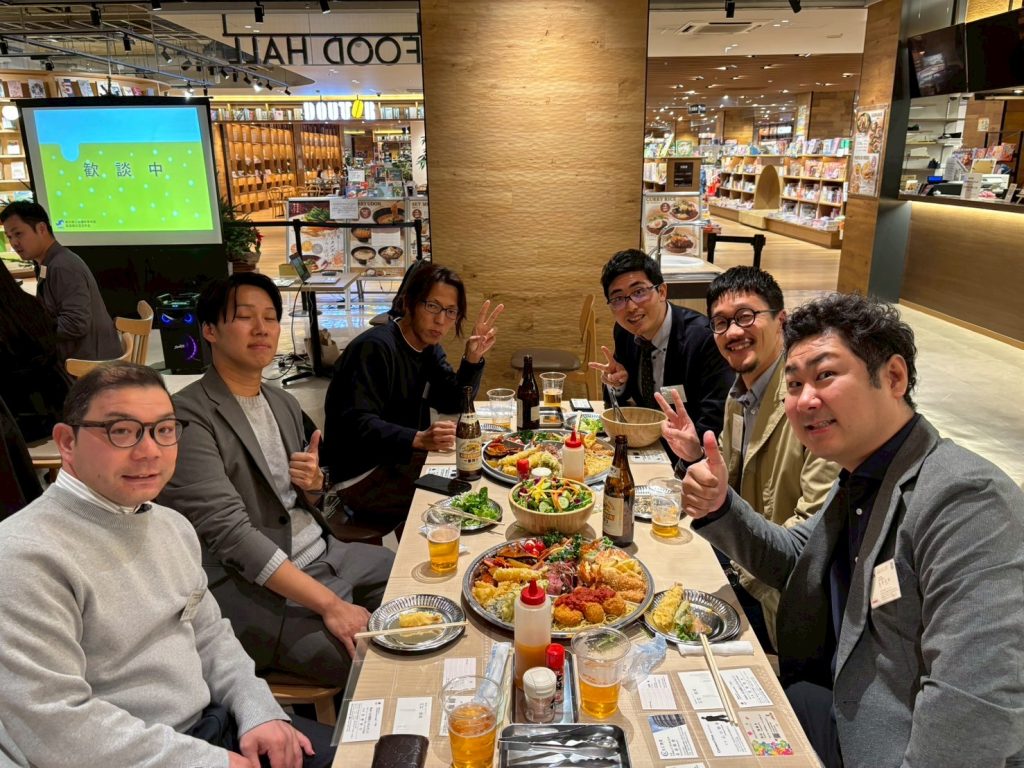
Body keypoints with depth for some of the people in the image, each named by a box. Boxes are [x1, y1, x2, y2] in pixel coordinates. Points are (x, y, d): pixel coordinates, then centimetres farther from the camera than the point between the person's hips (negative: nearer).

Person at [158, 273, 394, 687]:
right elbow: (230, 533, -22)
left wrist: (314, 483, -7)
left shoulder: (284, 403, 10)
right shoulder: (188, 417, -15)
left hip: (324, 554, 8)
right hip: (252, 586, -8)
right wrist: (328, 604, -26)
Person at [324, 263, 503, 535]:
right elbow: (359, 426, -31)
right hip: (362, 476, -9)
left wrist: (473, 358, -13)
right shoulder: (375, 348, -22)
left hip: (400, 458, 9)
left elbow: (454, 403, 3)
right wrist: (419, 439, -46)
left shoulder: (429, 347, 7)